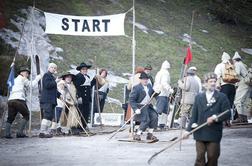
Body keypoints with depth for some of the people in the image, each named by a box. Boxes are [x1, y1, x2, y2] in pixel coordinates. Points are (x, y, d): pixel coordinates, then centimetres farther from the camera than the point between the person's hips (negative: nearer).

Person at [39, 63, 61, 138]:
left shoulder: (51, 76, 25)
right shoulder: (47, 75, -5)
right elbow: (47, 85, -20)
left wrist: (59, 94, 21)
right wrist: (56, 82, -13)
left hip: (51, 100, 10)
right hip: (47, 100, -10)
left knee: (50, 116, 8)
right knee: (47, 115, -15)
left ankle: (46, 132, 10)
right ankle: (42, 132, -16)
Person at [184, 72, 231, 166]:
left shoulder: (222, 97, 1)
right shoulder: (199, 97, 10)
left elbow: (227, 114, -4)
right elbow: (194, 115, 10)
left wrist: (215, 117, -18)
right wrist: (188, 130, 2)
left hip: (214, 134, -2)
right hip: (200, 133, 2)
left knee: (212, 157, 3)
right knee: (200, 157, 0)